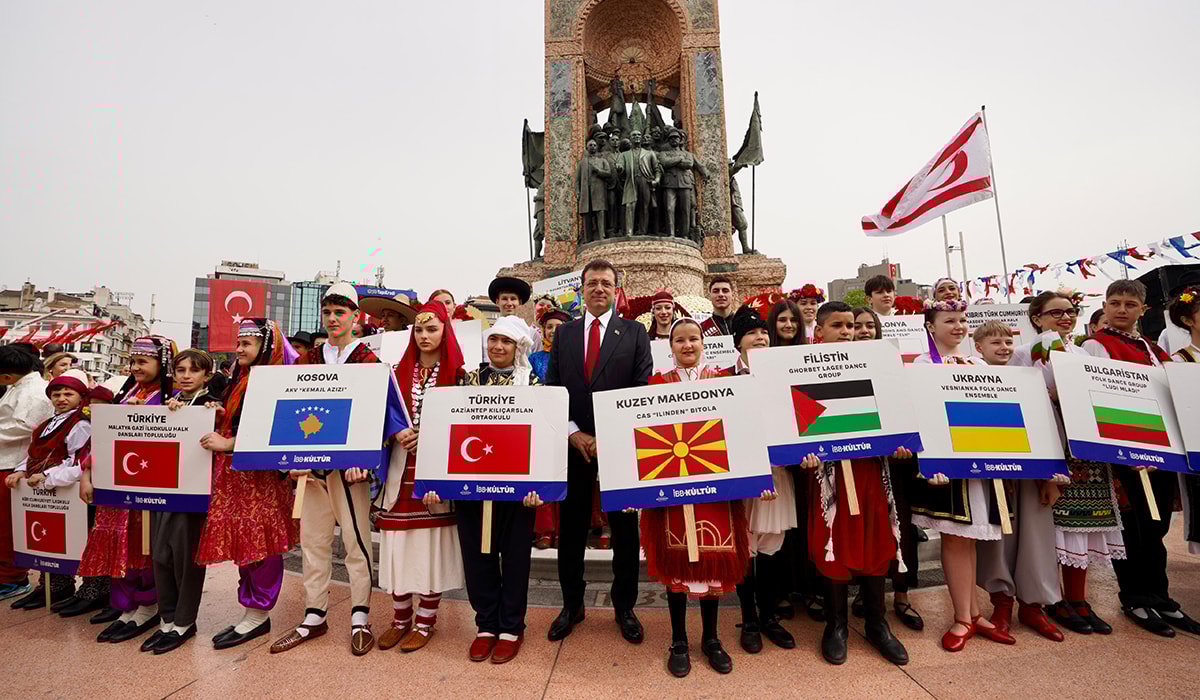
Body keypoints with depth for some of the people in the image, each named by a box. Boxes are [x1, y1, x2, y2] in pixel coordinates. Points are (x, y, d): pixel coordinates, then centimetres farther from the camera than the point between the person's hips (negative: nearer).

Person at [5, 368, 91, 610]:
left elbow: (78, 463, -20)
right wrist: (21, 471, 4)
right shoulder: (49, 424, 15)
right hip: (39, 491, 9)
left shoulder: (80, 425, -14)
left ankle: (61, 586, 13)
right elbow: (33, 453, 20)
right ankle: (48, 584, 27)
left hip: (62, 492, -9)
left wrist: (47, 476, -21)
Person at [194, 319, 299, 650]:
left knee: (259, 539, 0)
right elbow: (235, 421, 21)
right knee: (241, 539, 13)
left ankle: (258, 614, 12)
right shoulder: (240, 379, 16)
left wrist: (228, 444, -18)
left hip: (260, 473, -9)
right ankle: (251, 609, 25)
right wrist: (219, 415, 3)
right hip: (235, 473, 9)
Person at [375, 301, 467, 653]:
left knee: (431, 541, 2)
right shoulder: (400, 370, 10)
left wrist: (426, 437, -15)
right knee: (398, 541, 7)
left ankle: (425, 621, 19)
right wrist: (398, 435, -10)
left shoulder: (457, 372, -1)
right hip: (402, 466, 3)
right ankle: (400, 618, 26)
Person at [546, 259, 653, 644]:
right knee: (570, 528, 12)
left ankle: (624, 606, 31)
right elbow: (551, 388, 4)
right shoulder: (564, 333, 8)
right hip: (573, 443, 2)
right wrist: (573, 433, -8)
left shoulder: (634, 332, 1)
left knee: (624, 528, 11)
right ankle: (572, 604, 32)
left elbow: (643, 391, -6)